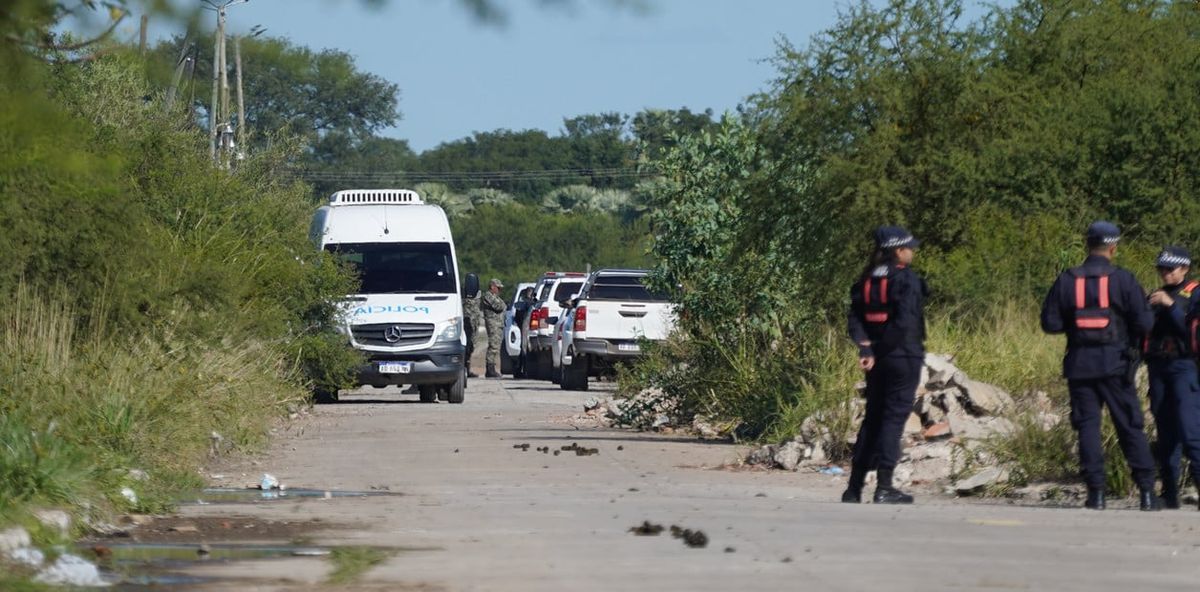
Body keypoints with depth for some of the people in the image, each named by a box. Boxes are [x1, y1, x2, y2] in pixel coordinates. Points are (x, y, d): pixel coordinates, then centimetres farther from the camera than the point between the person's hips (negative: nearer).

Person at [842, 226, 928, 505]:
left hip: (877, 359, 6)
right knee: (894, 418, -3)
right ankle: (884, 487, -5)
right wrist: (885, 346, -10)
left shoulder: (867, 280, 9)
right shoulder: (907, 280, -11)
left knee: (872, 418, 13)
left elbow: (855, 318, 2)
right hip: (903, 356, -6)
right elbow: (905, 321, -21)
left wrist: (866, 348, -7)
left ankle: (855, 486, 13)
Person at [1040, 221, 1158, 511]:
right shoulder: (1123, 280, -5)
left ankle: (1096, 492, -1)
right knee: (1130, 427, 4)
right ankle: (1147, 491, 3)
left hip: (1080, 364, 1)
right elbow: (1144, 322, -8)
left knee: (1087, 425, 6)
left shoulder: (1067, 280, 0)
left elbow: (1050, 323, 0)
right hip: (1116, 364, -1)